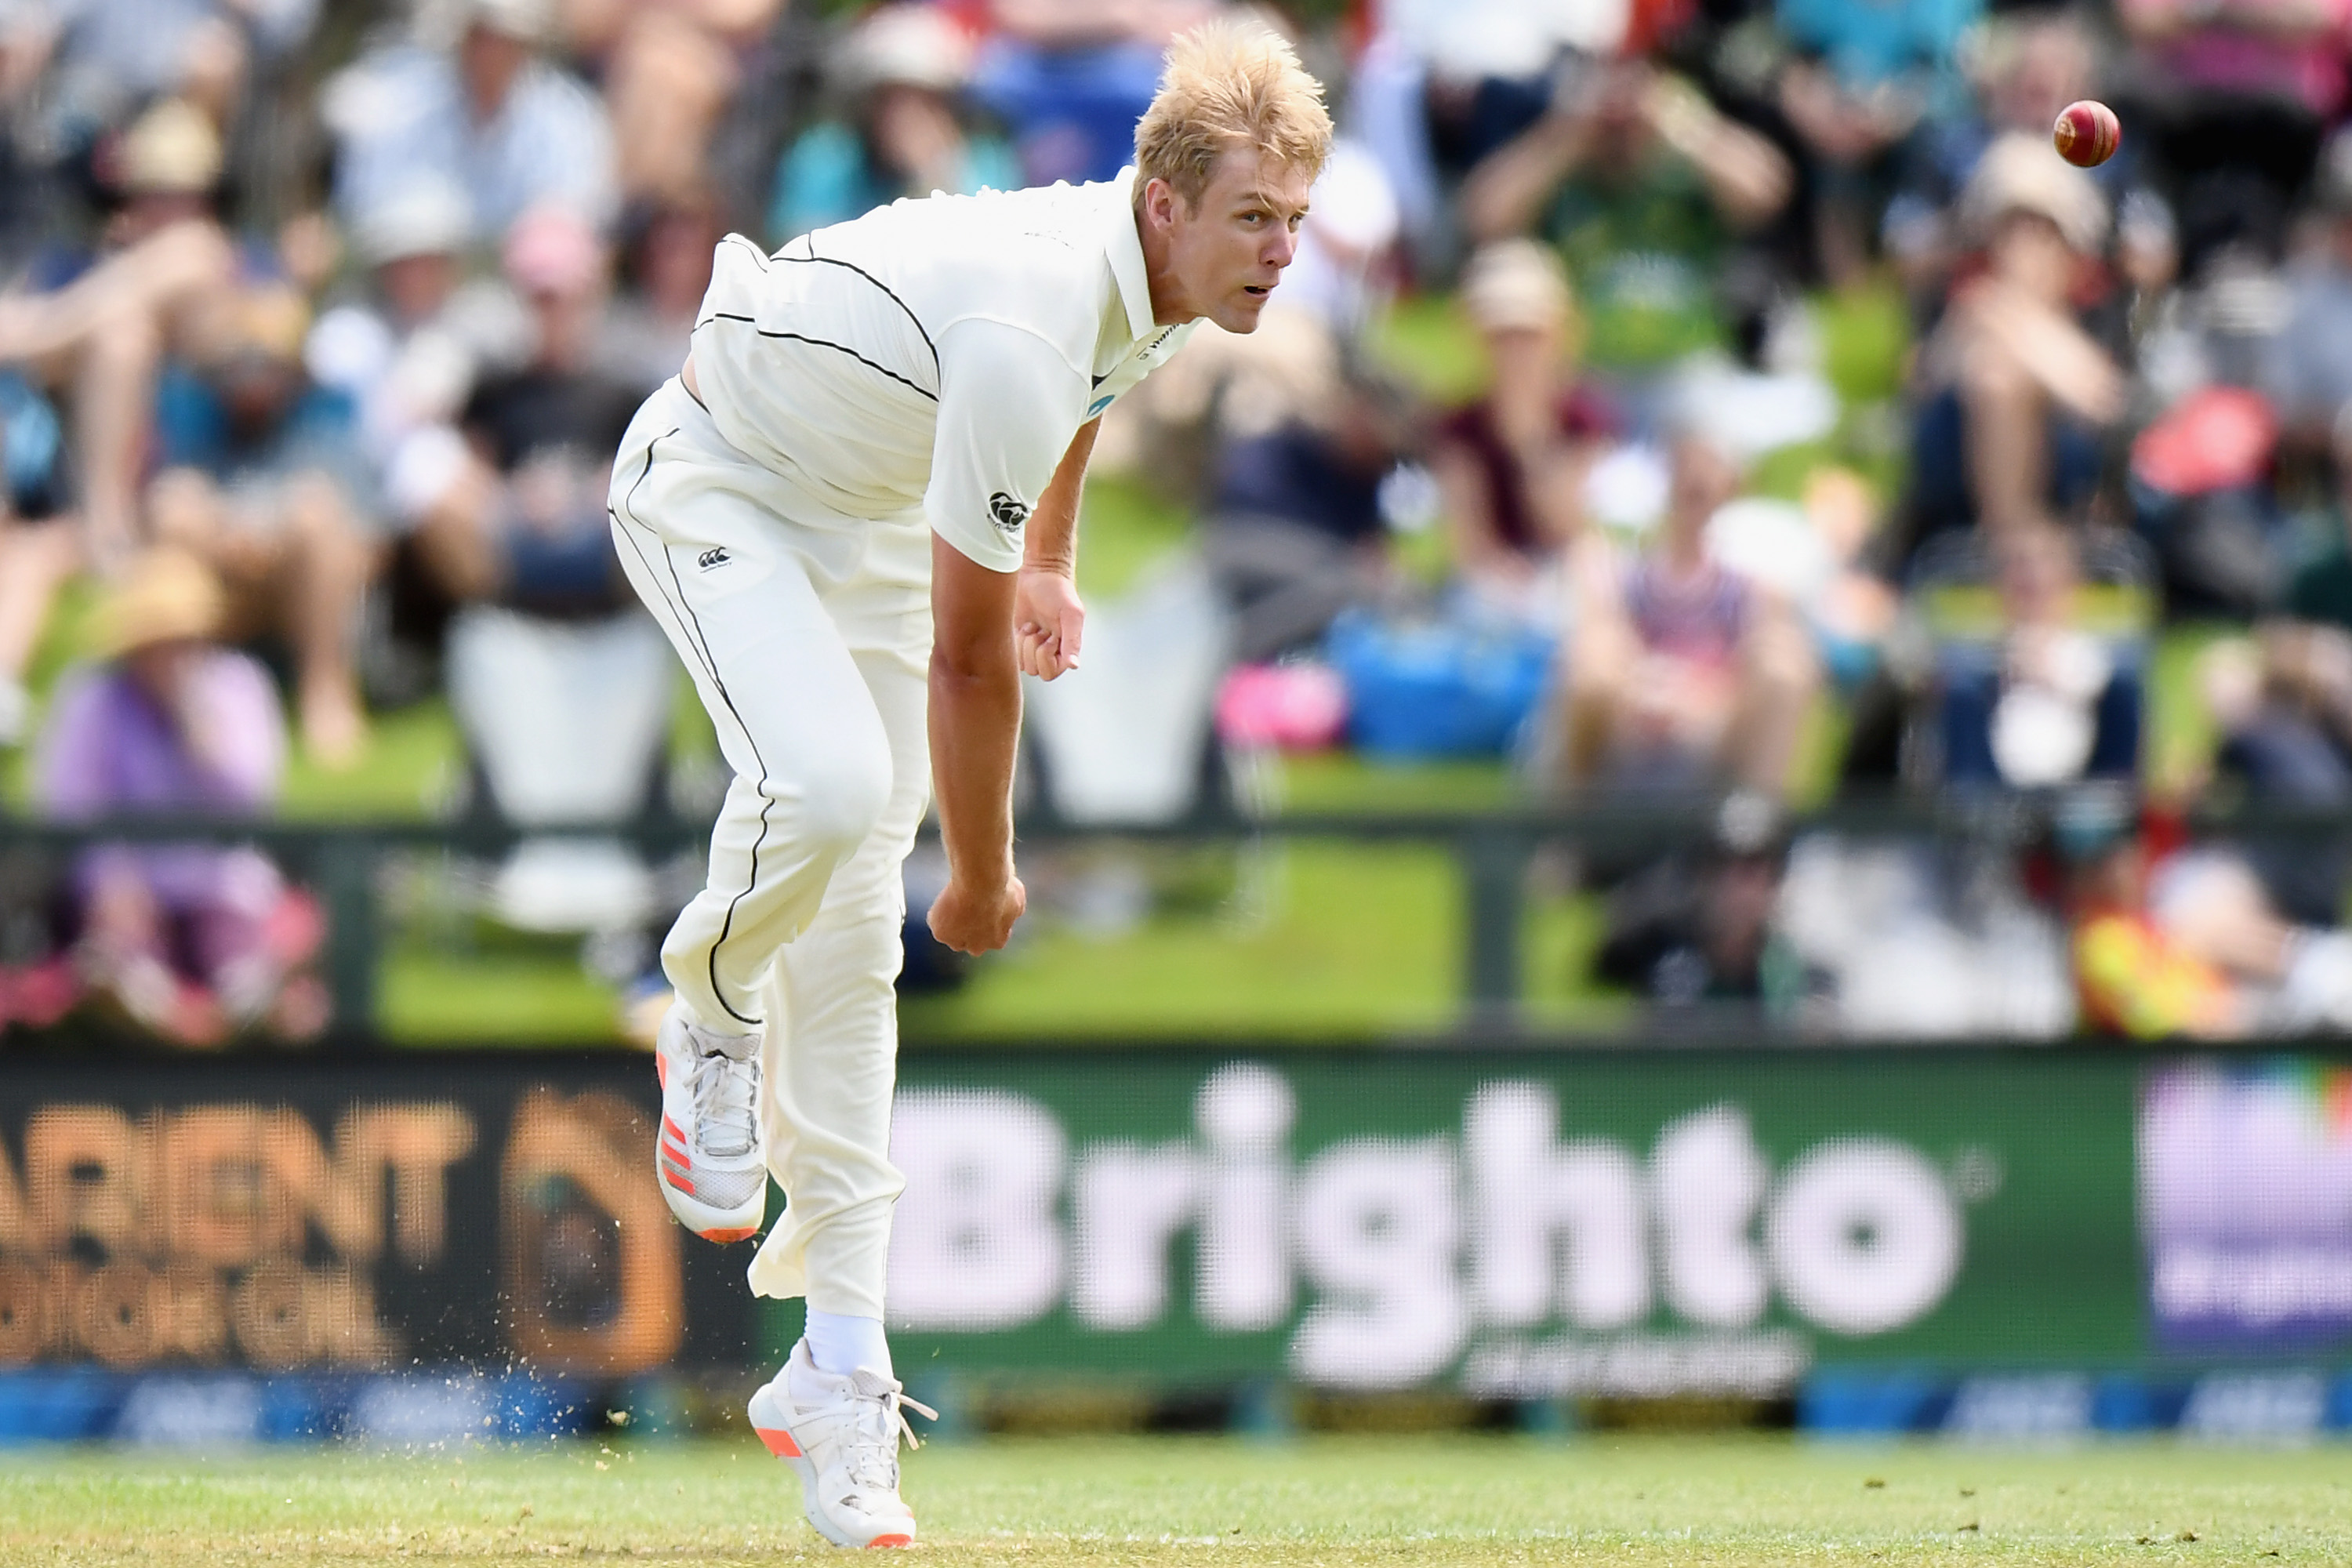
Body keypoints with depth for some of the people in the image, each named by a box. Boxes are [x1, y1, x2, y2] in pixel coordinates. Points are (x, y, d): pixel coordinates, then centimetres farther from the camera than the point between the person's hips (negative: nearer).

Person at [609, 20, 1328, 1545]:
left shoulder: (1154, 274, -11)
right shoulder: (1026, 334, -37)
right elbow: (968, 659, -28)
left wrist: (1051, 560, 22)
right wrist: (984, 878, -17)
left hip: (868, 520, 8)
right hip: (713, 489, -8)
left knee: (854, 952, 2)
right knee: (830, 784, -36)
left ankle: (840, 1375, 2)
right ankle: (711, 1017, -2)